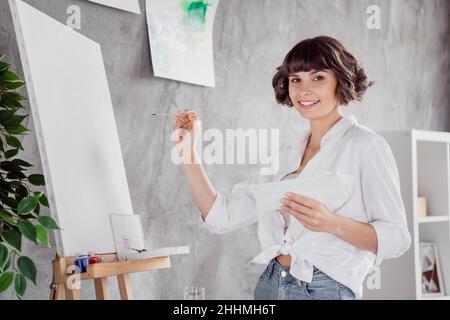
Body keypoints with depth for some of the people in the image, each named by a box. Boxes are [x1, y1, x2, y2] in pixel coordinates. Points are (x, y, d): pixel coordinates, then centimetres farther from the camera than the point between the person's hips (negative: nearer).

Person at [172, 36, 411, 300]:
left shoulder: (366, 145, -9)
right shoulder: (287, 155, 8)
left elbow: (397, 239, -13)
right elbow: (222, 217, 4)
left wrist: (332, 223, -28)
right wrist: (187, 151, 0)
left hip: (327, 290, -6)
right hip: (270, 286, 6)